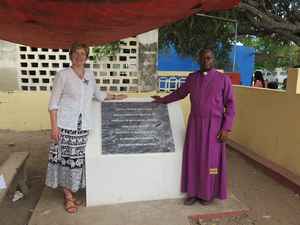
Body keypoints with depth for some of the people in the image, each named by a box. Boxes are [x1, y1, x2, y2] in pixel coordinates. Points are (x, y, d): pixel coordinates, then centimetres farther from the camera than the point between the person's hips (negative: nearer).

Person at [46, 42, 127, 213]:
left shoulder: (90, 74, 10)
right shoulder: (63, 74, -4)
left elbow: (97, 94, 26)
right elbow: (53, 102, -6)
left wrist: (115, 97, 25)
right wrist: (54, 126, -12)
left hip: (83, 125, 4)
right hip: (66, 124, -4)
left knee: (77, 159, 7)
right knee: (66, 158, 2)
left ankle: (71, 193, 24)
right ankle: (68, 197, 16)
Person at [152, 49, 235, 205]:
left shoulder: (223, 79, -5)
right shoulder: (192, 78, 6)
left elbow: (230, 105, -6)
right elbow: (180, 93, 23)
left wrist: (226, 128, -12)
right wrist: (163, 100, 27)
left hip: (213, 125, -3)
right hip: (194, 123, 4)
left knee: (210, 160, 4)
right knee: (193, 158, 7)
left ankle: (208, 193, 22)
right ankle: (194, 192, 21)